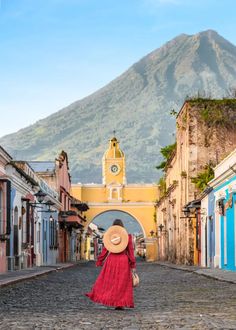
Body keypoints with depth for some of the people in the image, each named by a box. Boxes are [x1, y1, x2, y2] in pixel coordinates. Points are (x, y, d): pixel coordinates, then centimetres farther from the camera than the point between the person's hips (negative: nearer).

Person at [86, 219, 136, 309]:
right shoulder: (127, 236, -4)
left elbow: (105, 250, -1)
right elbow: (130, 250, -4)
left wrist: (99, 261, 8)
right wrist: (133, 265, 0)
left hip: (111, 260, 1)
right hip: (123, 261, -1)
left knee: (108, 280, 13)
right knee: (122, 283, 5)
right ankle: (120, 304, 2)